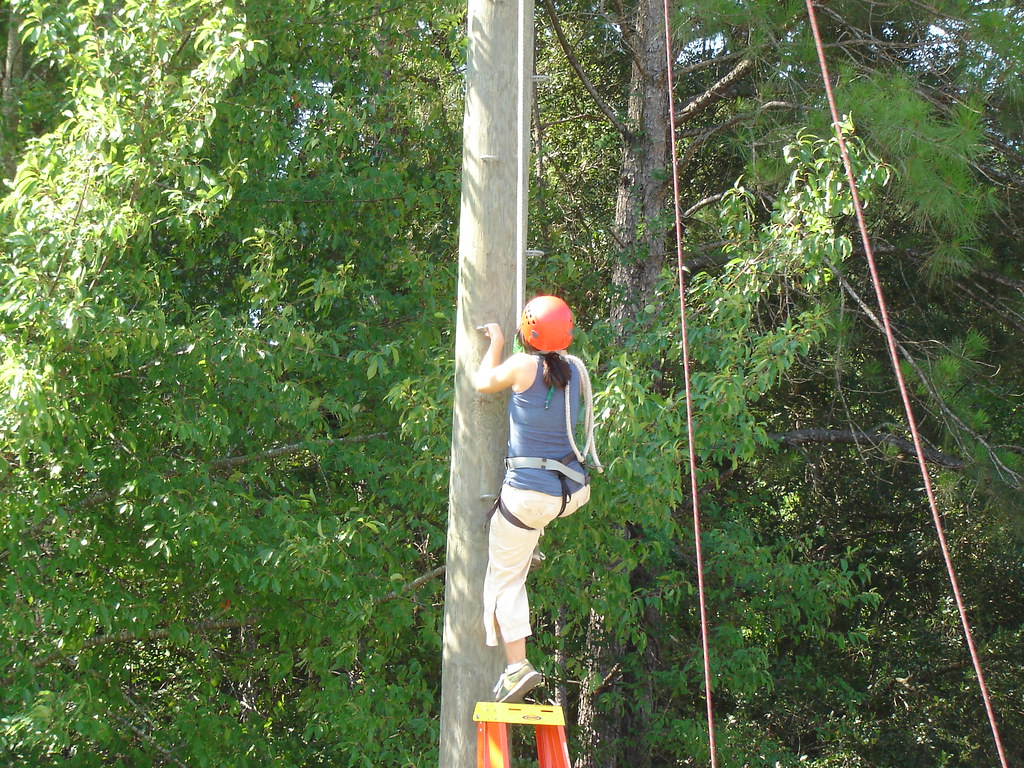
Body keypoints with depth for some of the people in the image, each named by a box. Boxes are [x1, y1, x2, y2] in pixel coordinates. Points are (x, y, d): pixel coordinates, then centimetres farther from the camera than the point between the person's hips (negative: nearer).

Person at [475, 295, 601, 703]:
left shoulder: (523, 366, -13)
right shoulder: (576, 368, 1)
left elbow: (485, 382, 6)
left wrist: (495, 343, 21)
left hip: (529, 495, -5)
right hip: (574, 491, 6)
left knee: (505, 580, 7)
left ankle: (517, 666, 0)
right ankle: (529, 545, 40)